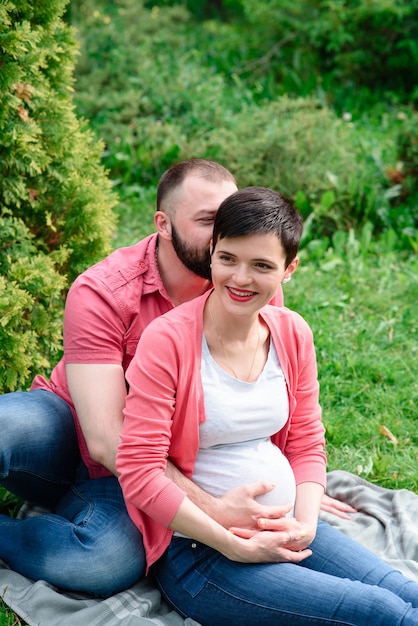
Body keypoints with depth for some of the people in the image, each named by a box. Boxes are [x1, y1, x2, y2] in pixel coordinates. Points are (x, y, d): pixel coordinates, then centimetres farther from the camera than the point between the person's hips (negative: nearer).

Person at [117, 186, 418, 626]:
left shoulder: (293, 334, 4)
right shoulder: (167, 340, -14)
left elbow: (306, 445, 11)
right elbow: (139, 472, -16)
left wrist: (304, 526, -8)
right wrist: (234, 545, -17)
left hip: (286, 534, 6)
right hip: (196, 549, -6)